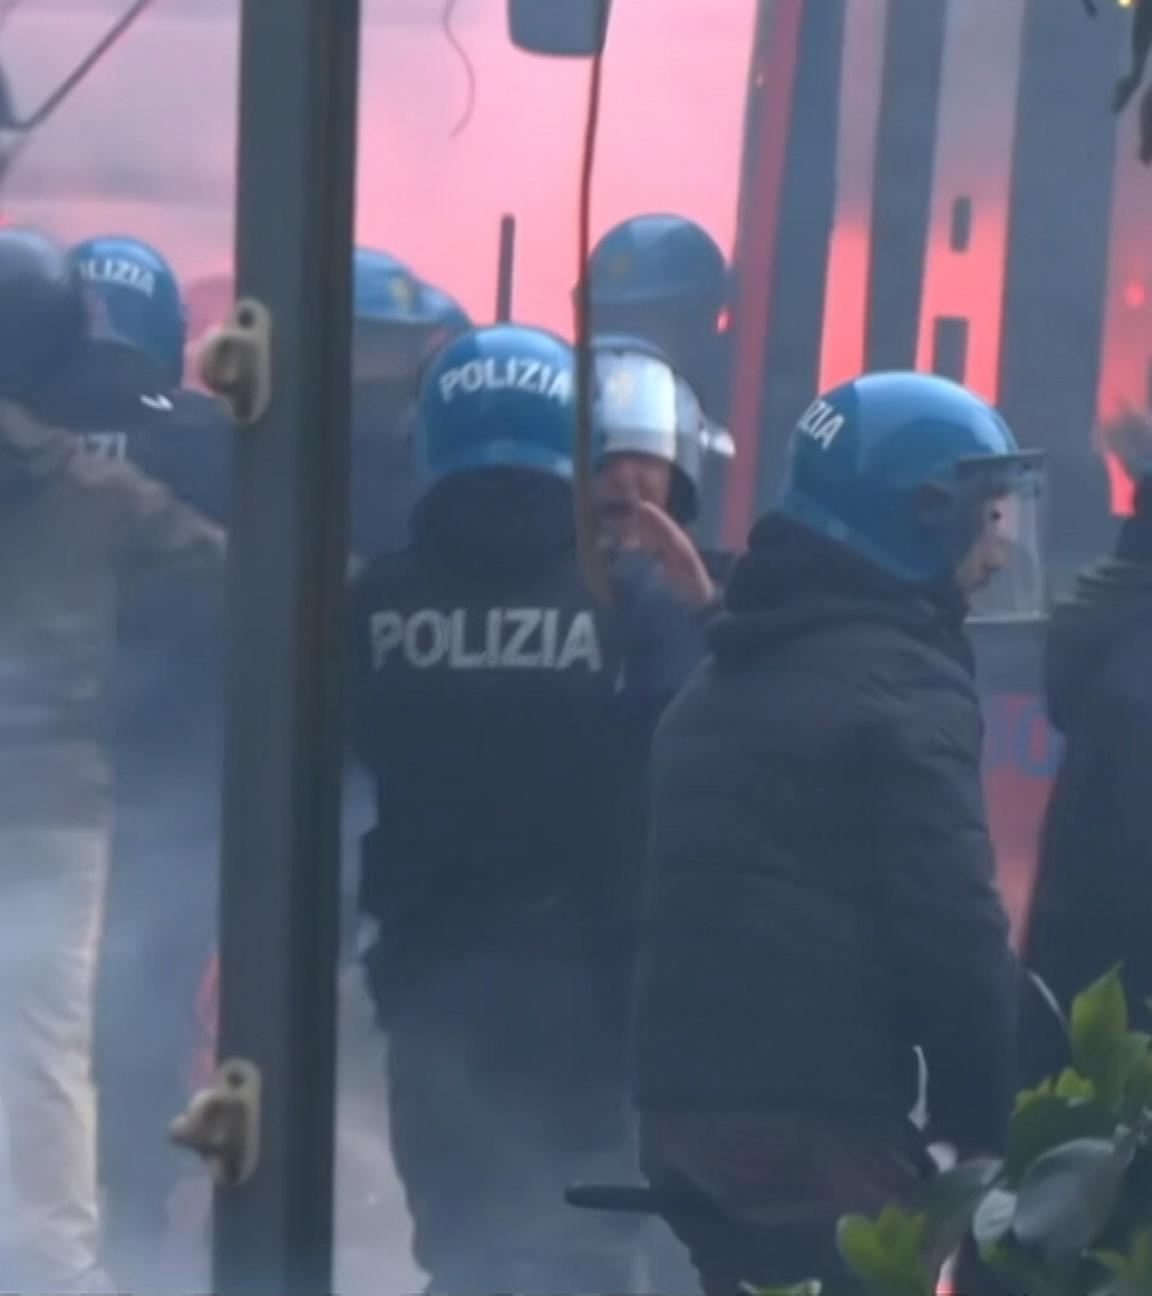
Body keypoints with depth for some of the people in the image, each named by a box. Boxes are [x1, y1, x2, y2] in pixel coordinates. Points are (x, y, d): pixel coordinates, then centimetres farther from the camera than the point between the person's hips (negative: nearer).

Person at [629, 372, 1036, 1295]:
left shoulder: (725, 676, 20)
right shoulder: (903, 683, -9)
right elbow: (950, 927, -14)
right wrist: (983, 1125, -6)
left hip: (682, 1100, 9)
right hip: (820, 1114, -9)